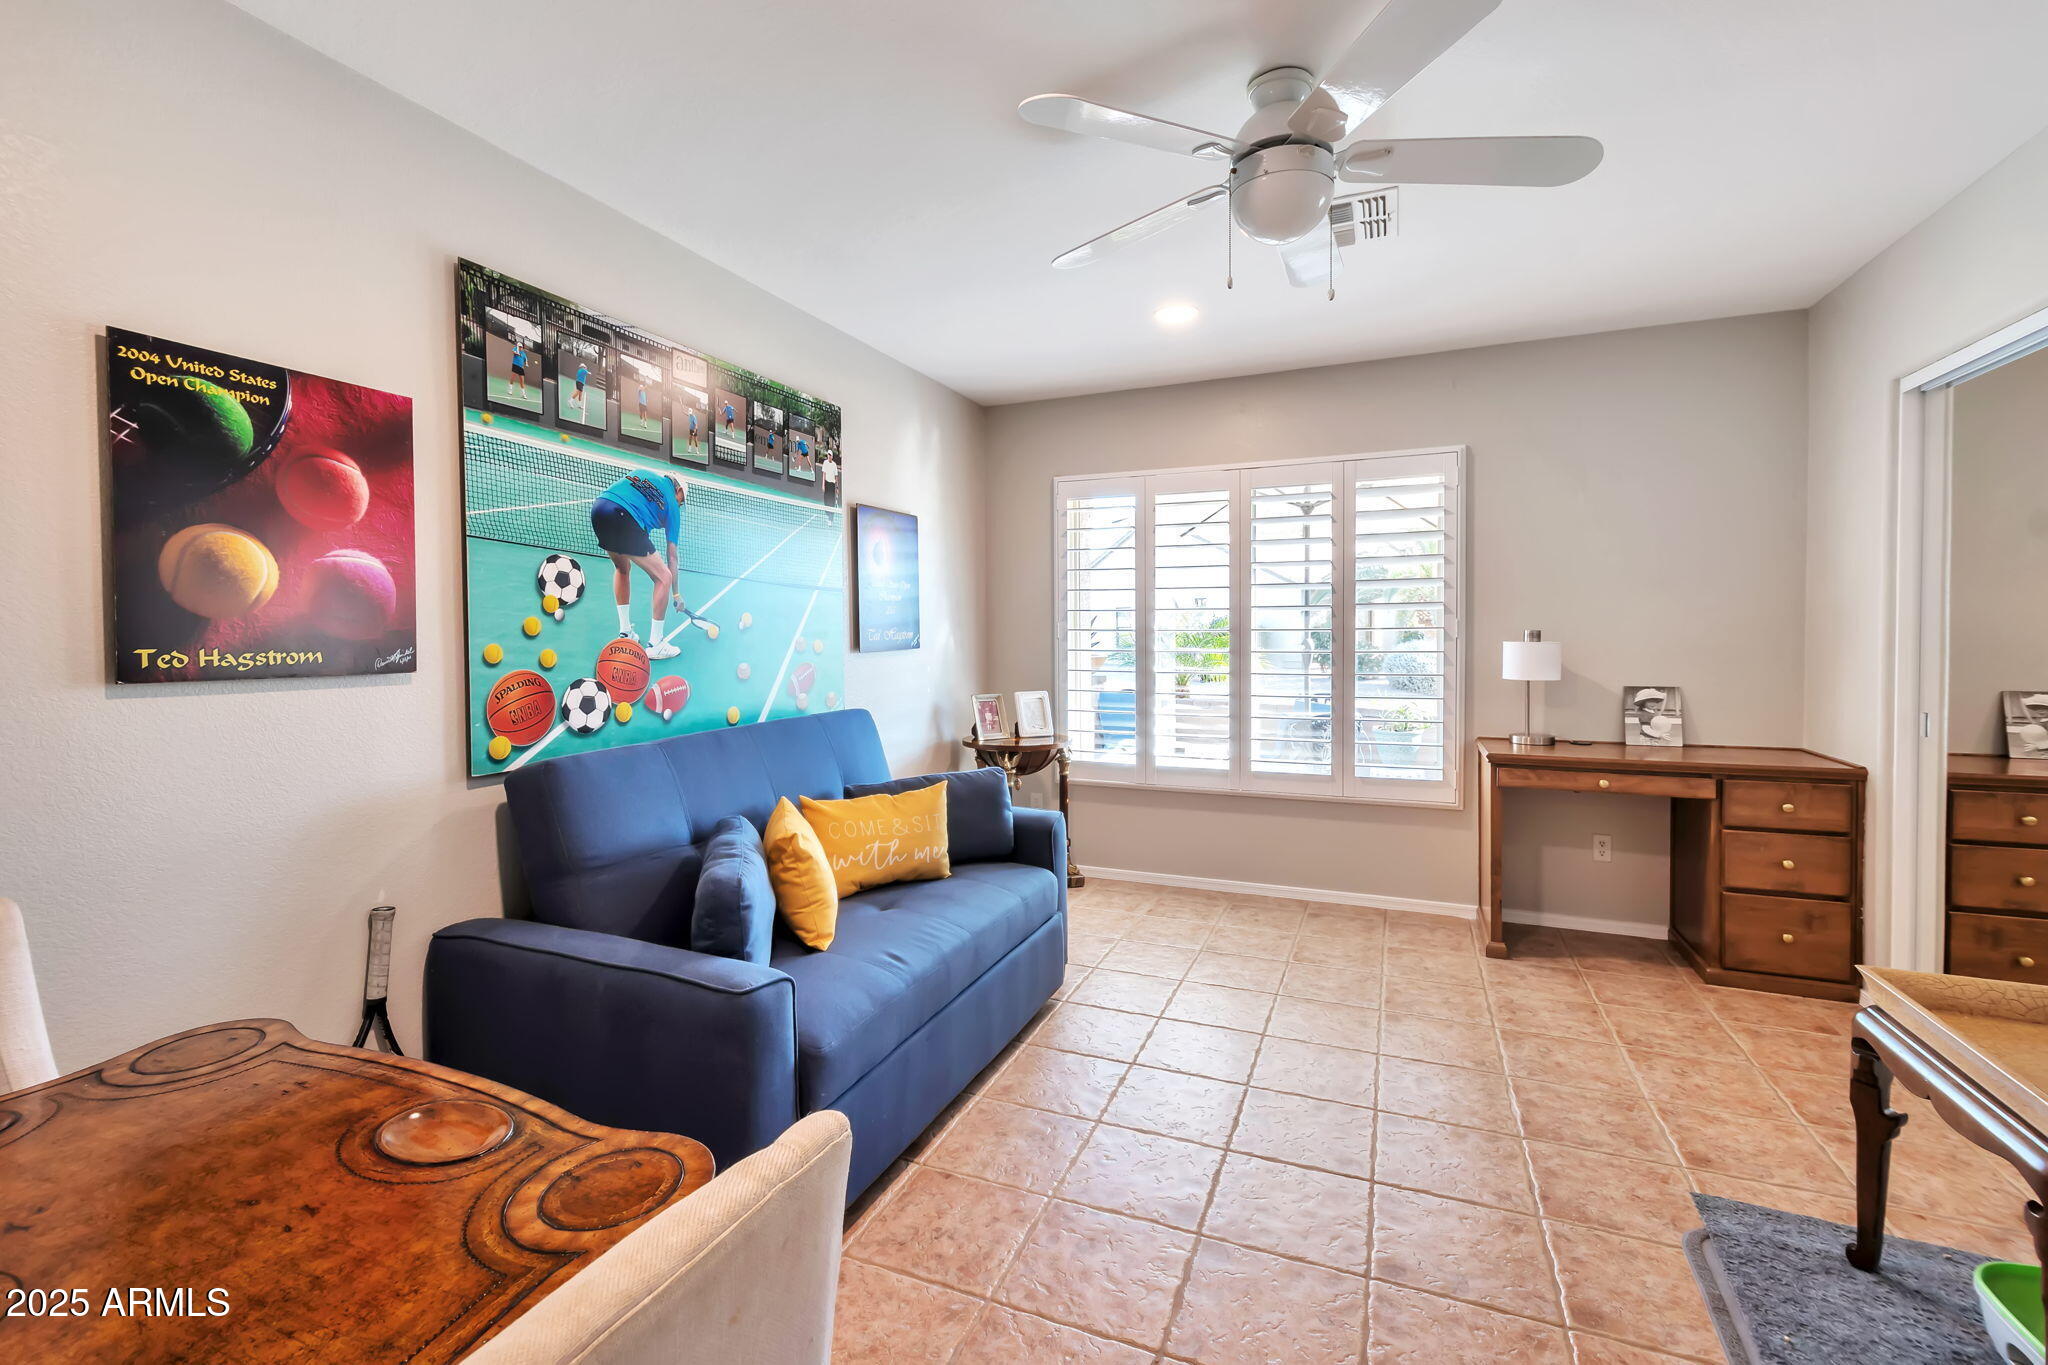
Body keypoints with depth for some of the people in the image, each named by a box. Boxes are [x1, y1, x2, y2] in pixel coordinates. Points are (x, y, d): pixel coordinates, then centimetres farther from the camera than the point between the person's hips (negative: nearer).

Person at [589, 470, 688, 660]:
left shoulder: (641, 473, 33)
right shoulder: (672, 505, 19)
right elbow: (672, 556, 20)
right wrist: (676, 594, 26)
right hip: (625, 519, -7)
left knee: (623, 568, 29)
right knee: (664, 577, 5)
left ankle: (625, 633, 32)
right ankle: (655, 644, 7)